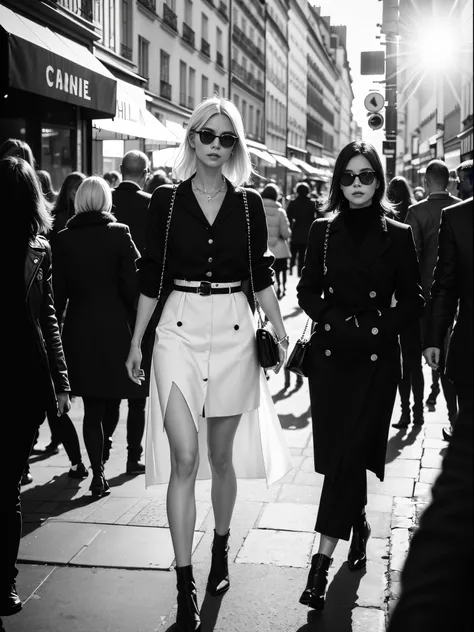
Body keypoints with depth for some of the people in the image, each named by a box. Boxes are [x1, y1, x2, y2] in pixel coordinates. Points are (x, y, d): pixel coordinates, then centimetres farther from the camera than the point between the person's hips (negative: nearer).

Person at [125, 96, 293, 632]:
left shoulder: (249, 204, 4)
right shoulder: (166, 200, 2)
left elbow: (261, 276, 9)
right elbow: (151, 277, 5)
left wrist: (281, 333, 1)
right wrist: (135, 343, 4)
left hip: (233, 332, 1)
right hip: (179, 330, -1)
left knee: (221, 456, 11)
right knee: (184, 458, -8)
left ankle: (220, 551, 34)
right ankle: (185, 587, -2)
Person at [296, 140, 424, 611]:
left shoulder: (398, 236, -1)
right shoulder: (323, 232, 4)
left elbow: (412, 302, 3)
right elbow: (308, 291, 7)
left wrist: (376, 330, -12)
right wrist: (336, 321, -10)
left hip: (377, 360, -2)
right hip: (330, 356, 2)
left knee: (349, 452, -8)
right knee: (338, 452, 6)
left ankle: (323, 559, -7)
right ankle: (358, 526, 32)